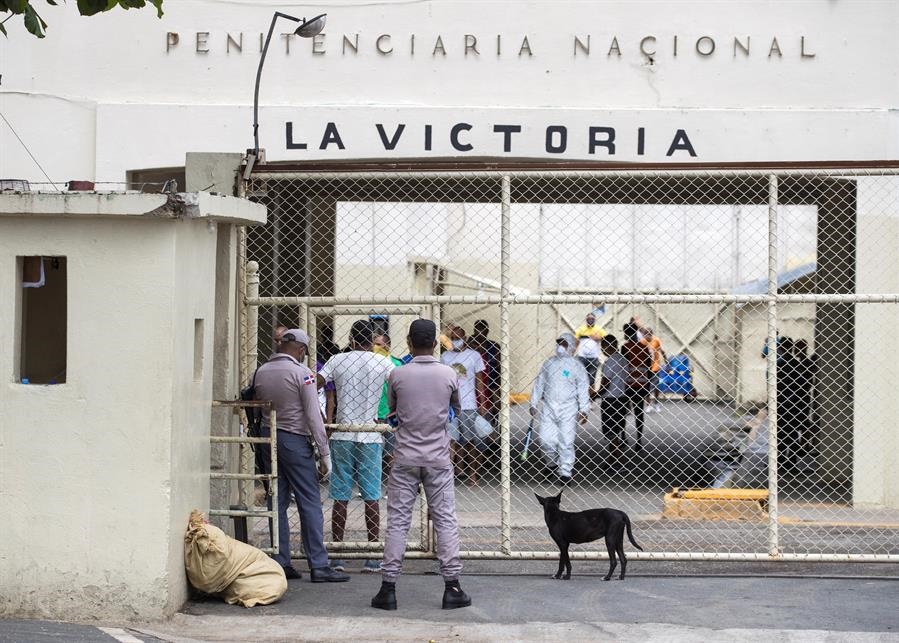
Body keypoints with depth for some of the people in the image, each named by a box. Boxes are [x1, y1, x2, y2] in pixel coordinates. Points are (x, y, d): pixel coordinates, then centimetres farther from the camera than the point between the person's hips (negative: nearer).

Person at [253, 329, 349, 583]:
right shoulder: (302, 373, -12)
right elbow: (314, 416, -14)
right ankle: (319, 566, -4)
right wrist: (324, 453, -11)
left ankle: (280, 562, 9)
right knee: (310, 503, -2)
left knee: (278, 502, 10)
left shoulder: (261, 372, 6)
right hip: (295, 440, -6)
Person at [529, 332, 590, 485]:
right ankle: (553, 464, 24)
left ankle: (565, 471, 4)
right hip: (548, 408, 3)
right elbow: (539, 384, 15)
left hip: (568, 409, -3)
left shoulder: (576, 366, 0)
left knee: (566, 442, -5)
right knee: (546, 440, 0)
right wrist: (534, 403, 12)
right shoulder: (549, 363, 10)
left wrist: (583, 410, -7)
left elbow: (583, 389, -2)